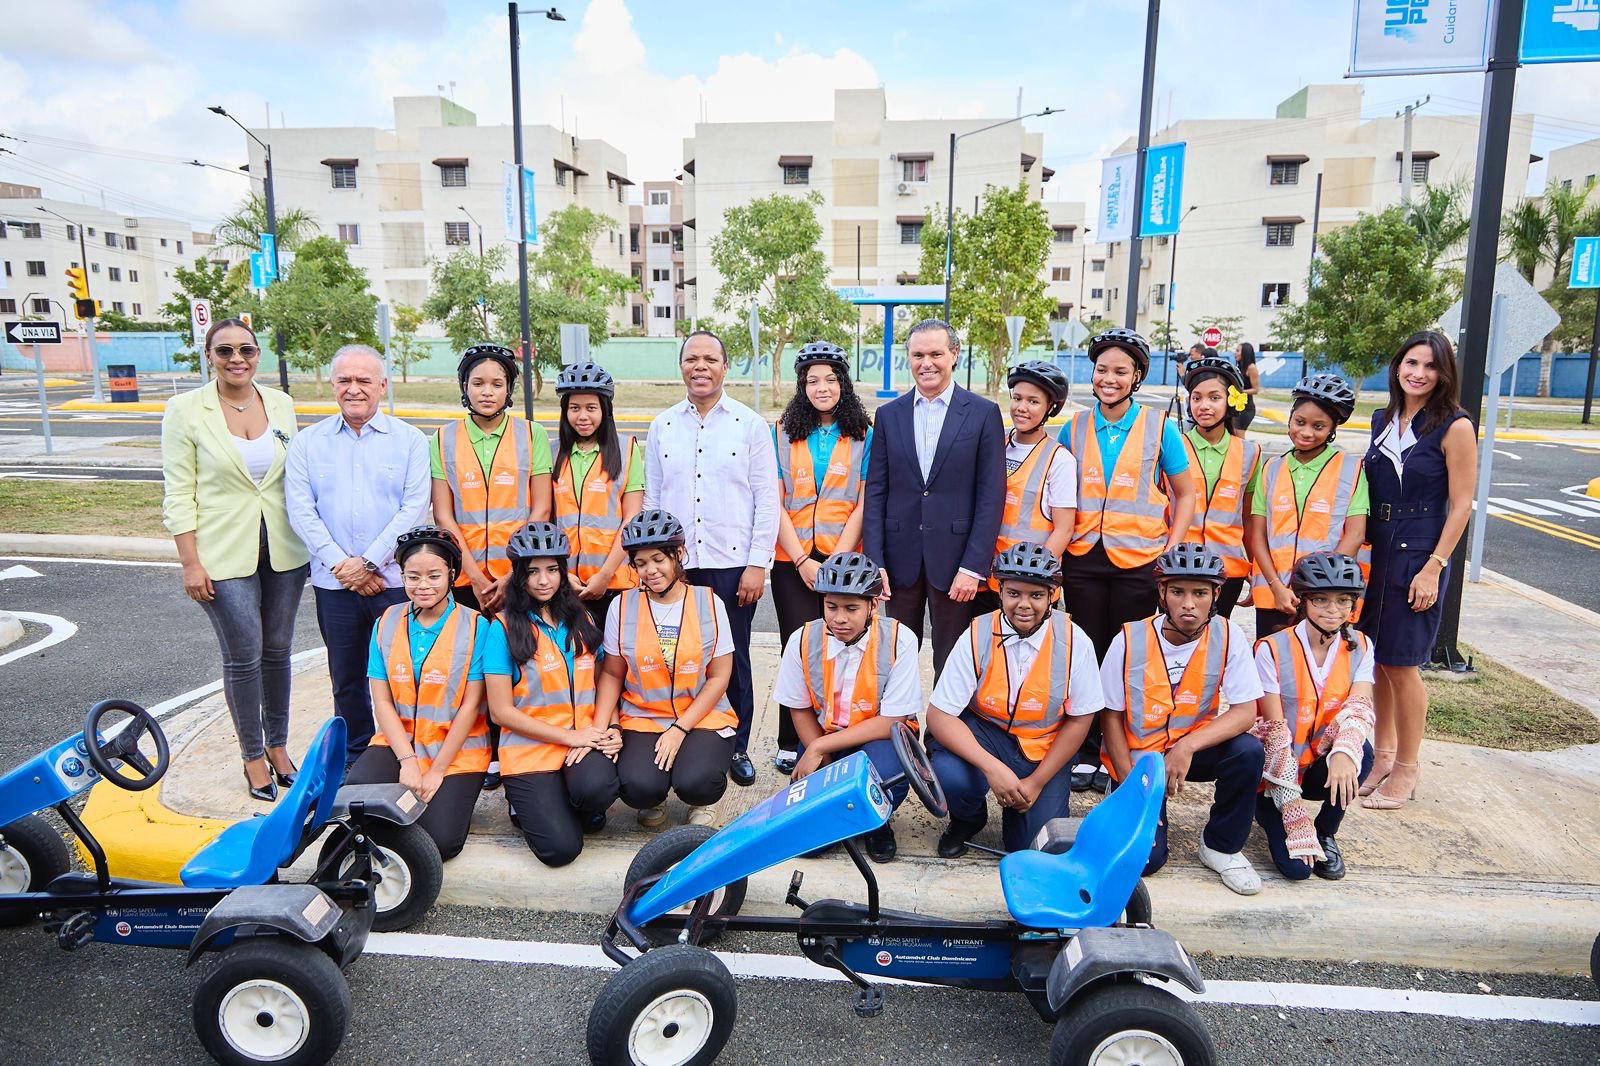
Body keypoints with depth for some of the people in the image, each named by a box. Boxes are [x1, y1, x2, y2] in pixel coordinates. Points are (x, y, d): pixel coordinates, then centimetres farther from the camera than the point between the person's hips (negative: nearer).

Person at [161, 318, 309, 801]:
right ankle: (253, 754, 18)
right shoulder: (186, 410, -5)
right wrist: (190, 562, -9)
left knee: (277, 651, 12)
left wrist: (309, 542, 8)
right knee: (243, 657, 0)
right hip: (224, 554, -3)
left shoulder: (280, 404, 5)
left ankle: (278, 744, 27)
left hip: (283, 550, 3)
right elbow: (179, 494, -5)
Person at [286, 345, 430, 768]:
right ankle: (354, 760, 29)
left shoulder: (409, 440, 2)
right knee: (346, 680, 13)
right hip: (333, 583, 2)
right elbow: (301, 511, 0)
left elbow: (415, 507, -7)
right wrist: (341, 564, -11)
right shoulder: (307, 443, 8)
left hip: (396, 579, -2)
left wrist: (369, 563, -12)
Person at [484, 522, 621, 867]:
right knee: (560, 848, -19)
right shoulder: (504, 628, -4)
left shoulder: (581, 621, 10)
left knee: (597, 788, -33)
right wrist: (571, 736, -12)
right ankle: (529, 805, 13)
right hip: (529, 749, -2)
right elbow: (501, 711, -7)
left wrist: (607, 730, -6)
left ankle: (584, 809, 4)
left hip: (586, 740, 3)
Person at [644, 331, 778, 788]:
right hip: (675, 563, 2)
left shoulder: (750, 424, 2)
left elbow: (767, 499, 0)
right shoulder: (662, 426, 9)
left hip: (732, 563, -2)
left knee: (733, 659, 6)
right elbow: (651, 498, 11)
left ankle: (737, 747, 21)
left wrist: (757, 564, -6)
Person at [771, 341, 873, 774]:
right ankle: (791, 745, 10)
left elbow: (863, 505, 0)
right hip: (792, 561, 0)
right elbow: (775, 503, 1)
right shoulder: (783, 434, 7)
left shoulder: (863, 435, 5)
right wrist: (802, 560, -7)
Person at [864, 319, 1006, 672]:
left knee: (953, 666, 7)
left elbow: (991, 497, -5)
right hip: (901, 560, 3)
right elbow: (875, 492, 5)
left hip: (954, 561, -2)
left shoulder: (984, 414, -1)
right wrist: (874, 561, -3)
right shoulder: (889, 414, 7)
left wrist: (973, 567, -11)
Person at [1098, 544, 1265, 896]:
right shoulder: (1130, 640, -15)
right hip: (1137, 755, -2)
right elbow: (1111, 716, -6)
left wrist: (1187, 747, -29)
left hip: (1197, 745, 2)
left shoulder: (1227, 637, -12)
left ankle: (1221, 847, -5)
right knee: (1144, 857, -17)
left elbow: (1245, 711, -15)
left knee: (1248, 751, -30)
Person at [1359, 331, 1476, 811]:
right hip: (1374, 550, 6)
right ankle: (1382, 754, 27)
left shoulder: (1455, 427, -8)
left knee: (1400, 663, 0)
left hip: (1418, 555, -5)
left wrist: (1434, 568, -16)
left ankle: (1406, 770, 16)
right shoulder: (1382, 421, 9)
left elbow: (1461, 505, -10)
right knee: (1375, 658, 11)